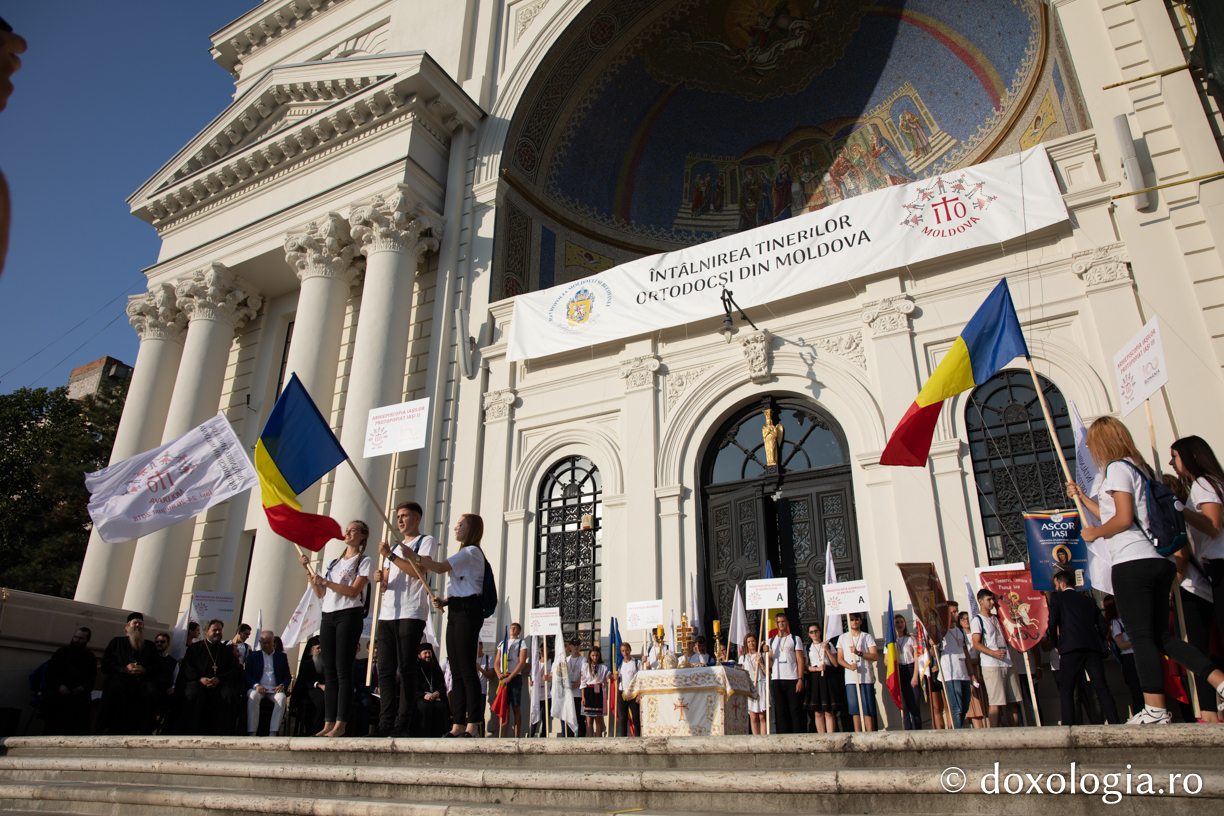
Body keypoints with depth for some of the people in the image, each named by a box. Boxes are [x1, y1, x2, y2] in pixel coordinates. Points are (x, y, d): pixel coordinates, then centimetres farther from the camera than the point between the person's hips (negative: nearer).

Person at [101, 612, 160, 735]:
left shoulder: (150, 646, 28)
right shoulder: (117, 642, 26)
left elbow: (157, 665, 16)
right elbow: (106, 664, 13)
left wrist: (144, 670, -7)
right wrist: (124, 668, -5)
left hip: (142, 679, 1)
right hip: (120, 677, -1)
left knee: (149, 691, -36)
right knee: (116, 688, -39)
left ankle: (144, 732, -32)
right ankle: (116, 731, -32)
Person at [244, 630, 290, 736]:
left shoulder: (282, 656, 18)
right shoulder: (252, 656, 16)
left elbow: (287, 676, 15)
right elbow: (246, 675, 5)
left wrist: (282, 686, -9)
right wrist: (256, 685, -16)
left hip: (275, 689, 1)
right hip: (257, 687, -1)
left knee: (282, 697, -33)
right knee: (253, 697, -36)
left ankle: (273, 733, -33)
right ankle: (251, 733, -33)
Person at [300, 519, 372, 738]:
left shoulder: (363, 561, 3)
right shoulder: (334, 562, 22)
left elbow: (354, 592, -10)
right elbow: (319, 594, 18)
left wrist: (326, 582, -15)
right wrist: (309, 570, 10)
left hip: (349, 615, -6)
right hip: (328, 615, 7)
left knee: (343, 670, -10)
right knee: (329, 671, 4)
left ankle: (341, 724, -10)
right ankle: (328, 724, 5)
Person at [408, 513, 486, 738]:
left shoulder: (472, 551, -6)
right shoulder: (465, 554, 26)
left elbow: (440, 567, -17)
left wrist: (412, 555, -9)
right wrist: (444, 602, 9)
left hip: (467, 610, -10)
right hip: (456, 611, 10)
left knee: (467, 669, -12)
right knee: (457, 671, 6)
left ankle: (473, 725, -11)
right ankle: (458, 725, 8)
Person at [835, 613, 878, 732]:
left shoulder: (867, 636, 7)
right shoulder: (843, 638, 12)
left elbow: (875, 656, -2)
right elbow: (840, 659, 9)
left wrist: (859, 653, -15)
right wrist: (850, 666, -11)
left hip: (866, 678, -2)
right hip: (850, 679, 2)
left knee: (868, 709, -4)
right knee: (855, 709, 1)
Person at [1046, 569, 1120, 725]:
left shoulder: (1057, 597, 8)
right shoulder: (1087, 600, 23)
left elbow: (1052, 623, -4)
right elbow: (1104, 627, 18)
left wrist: (1055, 644, 9)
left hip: (1071, 648, -5)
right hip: (1093, 648, 5)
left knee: (1066, 689, 0)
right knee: (1101, 687, 5)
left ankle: (1068, 726, -7)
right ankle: (1115, 723, -5)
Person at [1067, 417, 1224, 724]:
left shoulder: (1117, 468, -7)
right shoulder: (1140, 468, 22)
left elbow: (1123, 519, -16)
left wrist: (1093, 533, -1)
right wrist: (1082, 497, 35)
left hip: (1133, 562, -9)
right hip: (1161, 560, 9)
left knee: (1141, 636, -7)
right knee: (1161, 635, 12)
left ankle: (1155, 709, -6)